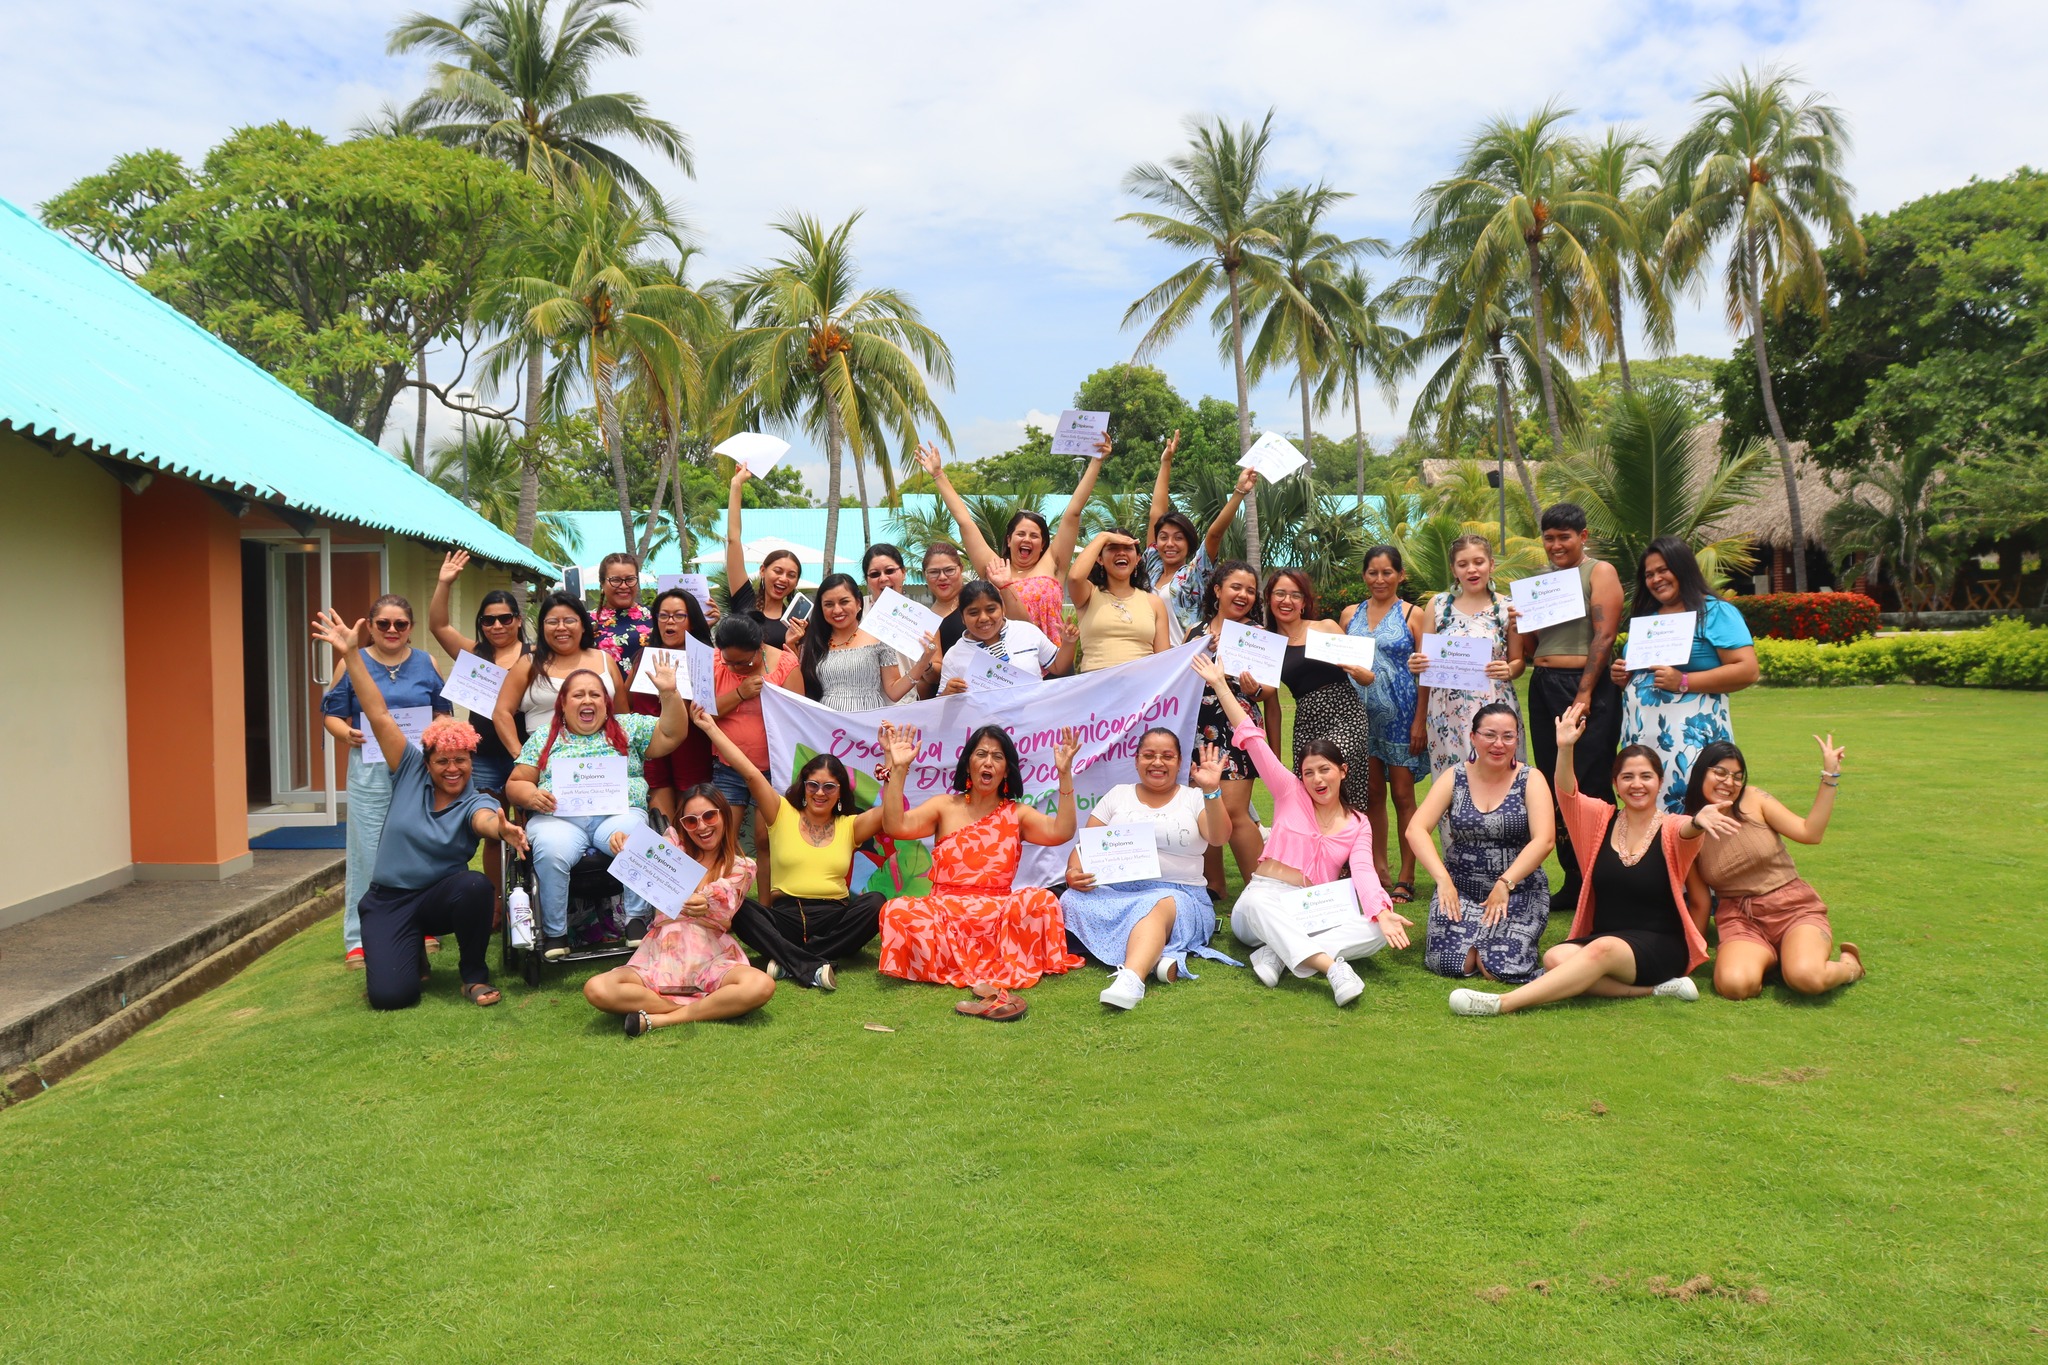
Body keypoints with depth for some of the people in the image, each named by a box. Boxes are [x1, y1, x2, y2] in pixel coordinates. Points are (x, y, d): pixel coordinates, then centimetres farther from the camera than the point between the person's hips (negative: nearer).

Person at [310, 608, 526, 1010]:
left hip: (441, 896, -1)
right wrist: (350, 655, -17)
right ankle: (411, 956, 20)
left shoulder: (475, 801, -8)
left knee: (476, 885, -36)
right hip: (389, 900, 1)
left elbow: (484, 819, -34)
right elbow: (378, 715, -10)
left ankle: (474, 974, -9)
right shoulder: (411, 771, -3)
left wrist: (502, 828, -61)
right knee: (390, 995, -20)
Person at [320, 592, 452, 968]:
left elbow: (444, 712, 14)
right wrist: (347, 733, -14)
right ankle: (358, 938, 5)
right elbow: (331, 714, 7)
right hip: (370, 770, -1)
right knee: (366, 852, -2)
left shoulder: (427, 664, 9)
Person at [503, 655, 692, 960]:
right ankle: (554, 933, -18)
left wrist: (669, 694, -6)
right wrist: (532, 795, -7)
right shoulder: (543, 738, 19)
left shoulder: (628, 727, 18)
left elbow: (671, 735, 8)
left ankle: (636, 920, -19)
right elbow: (515, 783, 16)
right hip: (559, 818, 1)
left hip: (619, 813, 0)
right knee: (551, 850, -35)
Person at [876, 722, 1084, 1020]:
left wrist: (1065, 775, -13)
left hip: (999, 916, 0)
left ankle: (995, 980, -34)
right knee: (897, 911, -30)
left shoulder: (1017, 814, 11)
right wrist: (897, 769, -12)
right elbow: (896, 826, -7)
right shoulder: (944, 807, 10)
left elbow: (1060, 832, -8)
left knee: (1042, 900, -28)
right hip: (945, 913, 0)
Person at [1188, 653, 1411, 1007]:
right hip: (1263, 903, -2)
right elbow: (1253, 739, 0)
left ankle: (1277, 954, -34)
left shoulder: (1358, 825, 9)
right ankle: (1332, 967, -56)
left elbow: (1363, 871, -7)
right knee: (1259, 900, -41)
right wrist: (1220, 685, -5)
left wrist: (1382, 912, -29)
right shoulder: (1290, 794, 5)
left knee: (1377, 933, -26)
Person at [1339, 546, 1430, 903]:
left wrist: (1420, 721, -11)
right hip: (1360, 712, 4)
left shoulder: (1412, 614, 1)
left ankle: (1406, 877, 5)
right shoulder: (1350, 614, 11)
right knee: (1371, 794, 8)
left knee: (1402, 794, -1)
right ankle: (1378, 871, 18)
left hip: (1399, 712, -4)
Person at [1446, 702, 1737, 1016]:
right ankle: (1653, 989, -24)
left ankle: (1503, 1003, -42)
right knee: (1555, 959, -28)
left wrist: (1699, 821, -52)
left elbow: (1686, 830, -27)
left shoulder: (1671, 829, -2)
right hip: (1600, 938, 4)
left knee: (1603, 950, -36)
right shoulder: (1602, 819, 7)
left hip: (1661, 946, -4)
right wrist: (1565, 749, -30)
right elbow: (1567, 794, -12)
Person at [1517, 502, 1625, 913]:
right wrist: (1519, 624, -2)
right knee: (1555, 787, 7)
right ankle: (1572, 882, 15)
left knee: (1592, 787, -7)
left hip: (1588, 689, -7)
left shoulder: (1599, 572, -1)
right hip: (1543, 689, 7)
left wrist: (1584, 694, -18)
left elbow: (1604, 636, -11)